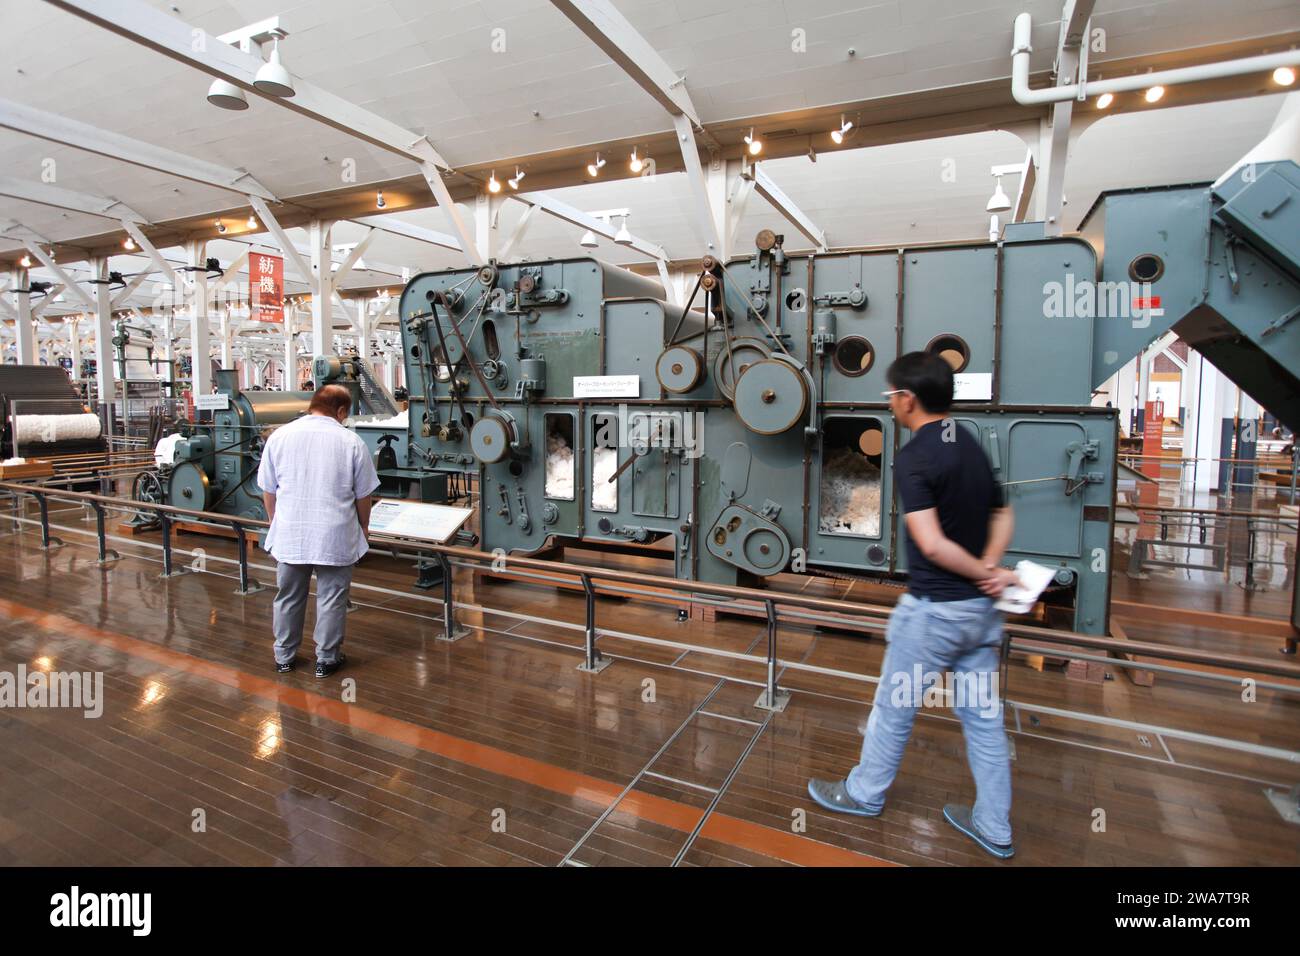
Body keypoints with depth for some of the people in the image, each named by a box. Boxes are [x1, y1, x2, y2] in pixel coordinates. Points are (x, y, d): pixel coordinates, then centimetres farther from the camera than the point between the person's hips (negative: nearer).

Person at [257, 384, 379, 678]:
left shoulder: (279, 436, -2)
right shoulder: (351, 442, -8)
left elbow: (268, 491, 5)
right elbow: (363, 496, -1)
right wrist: (363, 528, 15)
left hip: (290, 535, 3)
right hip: (335, 537, -3)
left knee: (288, 597, 18)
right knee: (332, 599, 10)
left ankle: (284, 657, 32)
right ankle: (326, 659, 21)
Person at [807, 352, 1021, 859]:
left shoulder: (912, 457, -19)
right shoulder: (971, 444, 7)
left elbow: (932, 544, -27)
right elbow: (1002, 515, 13)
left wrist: (982, 573, -13)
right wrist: (991, 568, -1)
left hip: (932, 609, -8)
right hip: (980, 608, 8)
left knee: (893, 705, 12)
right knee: (983, 716, 17)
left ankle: (864, 793, 32)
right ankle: (993, 827, 30)